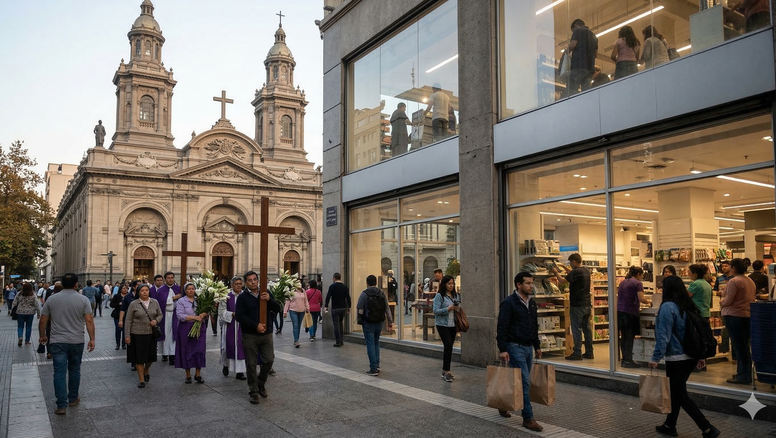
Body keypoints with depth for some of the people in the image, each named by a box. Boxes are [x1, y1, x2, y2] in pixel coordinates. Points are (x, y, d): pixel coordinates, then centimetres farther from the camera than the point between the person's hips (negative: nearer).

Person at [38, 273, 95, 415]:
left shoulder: (51, 299, 0)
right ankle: (73, 399, 27)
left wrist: (43, 336, 20)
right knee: (74, 370, 15)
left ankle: (61, 405, -2)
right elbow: (89, 320, -11)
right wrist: (92, 339, -5)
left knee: (60, 372, 1)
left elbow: (43, 321, 4)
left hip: (57, 341, 0)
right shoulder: (83, 299, -5)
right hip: (77, 341, 0)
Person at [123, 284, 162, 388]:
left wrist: (156, 321, -9)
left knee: (150, 356, 10)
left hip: (151, 334, 3)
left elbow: (160, 314, 13)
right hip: (137, 334, -3)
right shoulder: (134, 304, -5)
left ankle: (146, 370, 41)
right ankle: (141, 380, 13)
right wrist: (127, 335, -6)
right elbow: (128, 321, -3)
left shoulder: (155, 302, 4)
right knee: (139, 357, 2)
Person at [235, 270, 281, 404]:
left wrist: (269, 300, -16)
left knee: (269, 360, 4)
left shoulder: (266, 294, 8)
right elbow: (239, 316, -11)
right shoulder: (242, 297, -2)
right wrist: (256, 326, -16)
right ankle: (253, 391, 16)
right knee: (251, 364, 3)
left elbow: (277, 309, 3)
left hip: (266, 334, 3)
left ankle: (261, 383, 29)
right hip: (250, 336, -3)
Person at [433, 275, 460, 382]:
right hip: (443, 325, -6)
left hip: (453, 325, 6)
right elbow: (436, 311, -13)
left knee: (449, 347, 9)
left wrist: (458, 308, -4)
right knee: (448, 346, -14)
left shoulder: (456, 295, 11)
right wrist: (448, 309, -21)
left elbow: (459, 308, 19)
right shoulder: (439, 296, -8)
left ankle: (445, 370, 20)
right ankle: (447, 371, -9)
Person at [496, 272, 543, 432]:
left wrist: (537, 346, 20)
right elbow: (501, 328, -16)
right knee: (524, 382, -8)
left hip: (528, 347, 8)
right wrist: (502, 350, -20)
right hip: (515, 347, -8)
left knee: (521, 381, 15)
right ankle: (528, 418, -1)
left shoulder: (532, 303, 11)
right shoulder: (509, 303, -14)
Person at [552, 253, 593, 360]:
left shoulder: (575, 272, -17)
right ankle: (589, 352, 16)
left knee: (577, 329, -3)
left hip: (577, 305, -8)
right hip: (587, 304, 8)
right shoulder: (586, 271, 10)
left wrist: (556, 272, -2)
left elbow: (562, 281, -18)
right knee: (587, 328, 12)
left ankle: (577, 353, 0)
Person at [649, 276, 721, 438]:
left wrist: (655, 358, -19)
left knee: (681, 395, 2)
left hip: (676, 358, -8)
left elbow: (663, 336, -21)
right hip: (691, 356, 9)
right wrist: (701, 355, 18)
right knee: (676, 391, 19)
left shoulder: (668, 307, -17)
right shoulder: (689, 306, 6)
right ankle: (670, 425, 28)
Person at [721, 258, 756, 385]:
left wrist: (721, 302, 3)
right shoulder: (751, 281, 11)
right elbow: (751, 298, 15)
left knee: (739, 346, -2)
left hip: (734, 316, -8)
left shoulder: (733, 281, -16)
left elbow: (728, 301, -19)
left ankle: (743, 376, 2)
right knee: (744, 345, 16)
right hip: (748, 316, 8)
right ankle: (746, 373, 24)